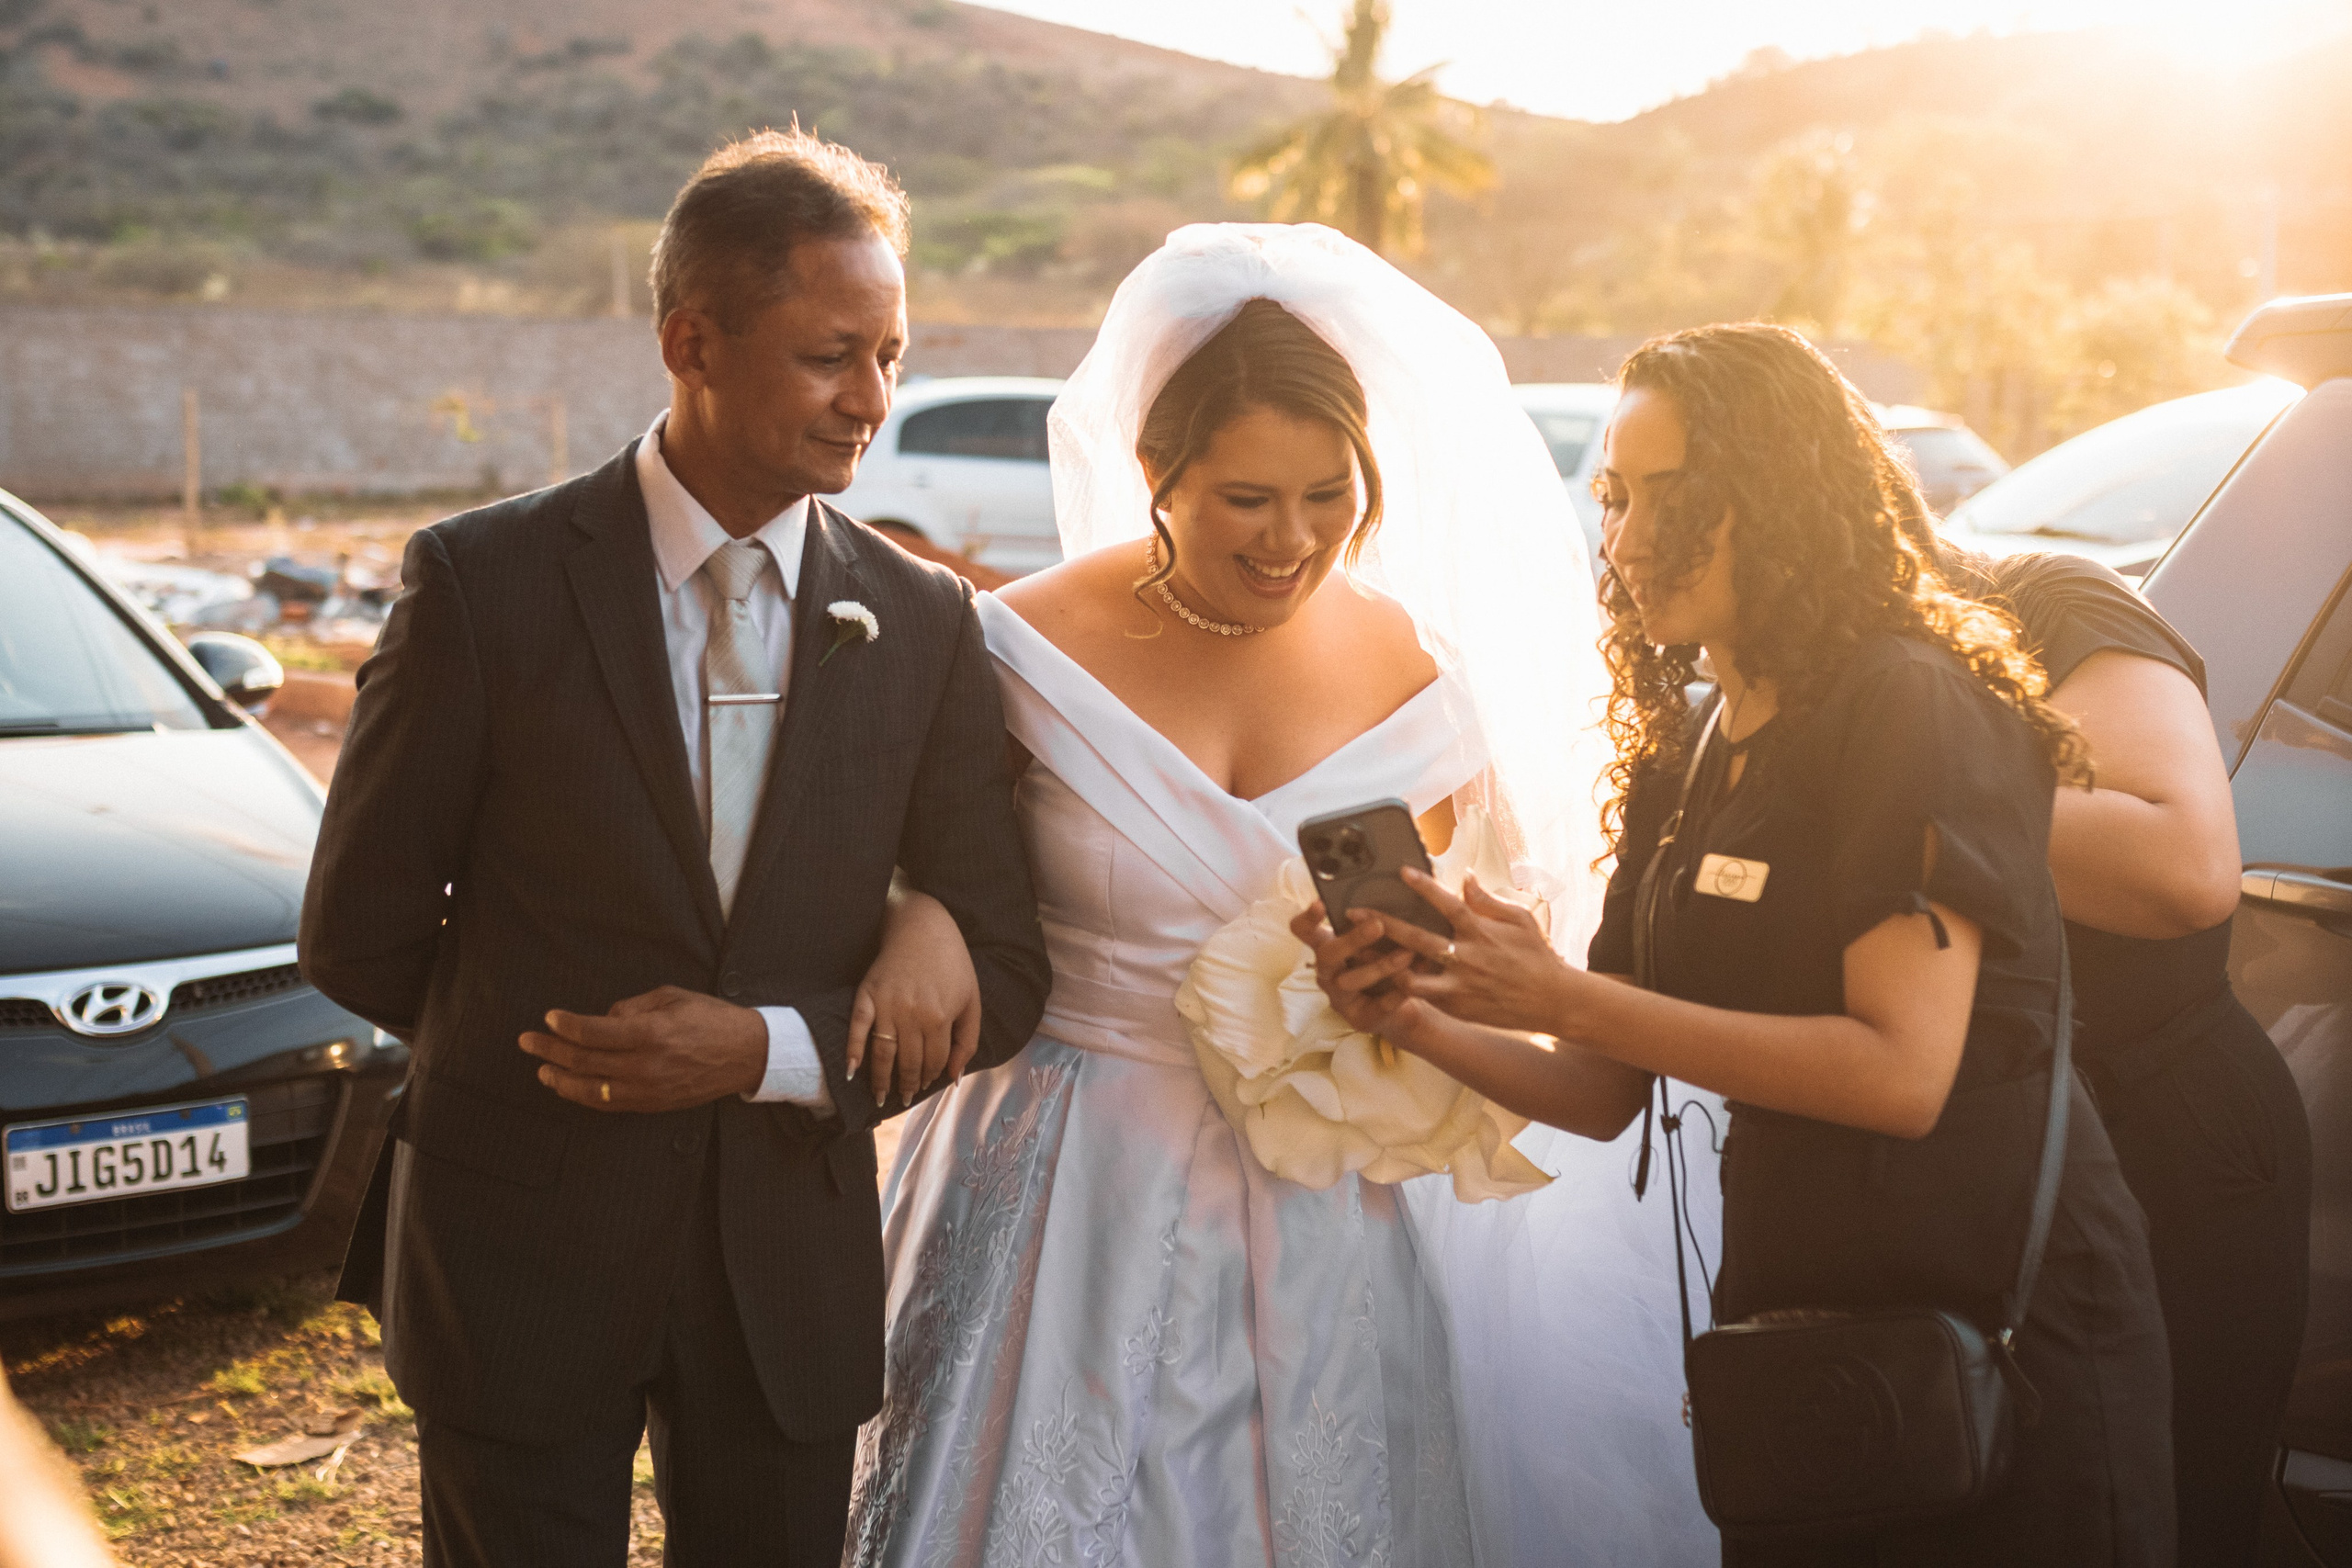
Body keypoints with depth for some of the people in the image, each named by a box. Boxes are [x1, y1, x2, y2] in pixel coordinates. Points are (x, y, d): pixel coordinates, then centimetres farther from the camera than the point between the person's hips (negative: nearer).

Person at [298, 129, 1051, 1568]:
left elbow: (1006, 977, -1)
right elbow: (358, 933, -3)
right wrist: (562, 1056, 2)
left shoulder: (924, 623, -1)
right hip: (522, 1254, -2)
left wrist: (766, 1050, -14)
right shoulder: (485, 582, -9)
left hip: (791, 1273, 3)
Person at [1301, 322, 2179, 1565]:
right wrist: (1422, 1023, -12)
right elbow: (1605, 1093, 7)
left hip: (2000, 1327, -7)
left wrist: (1562, 997, -24)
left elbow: (1904, 1069, -24)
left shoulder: (1910, 706, -14)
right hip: (1792, 1314, 7)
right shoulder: (1684, 754, 9)